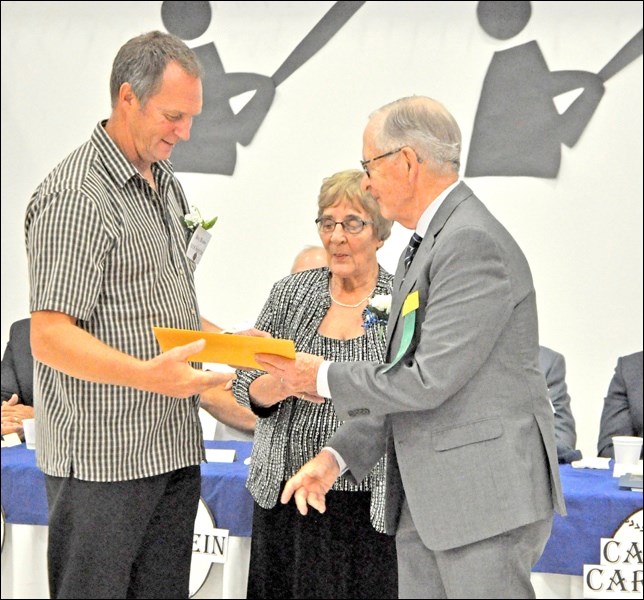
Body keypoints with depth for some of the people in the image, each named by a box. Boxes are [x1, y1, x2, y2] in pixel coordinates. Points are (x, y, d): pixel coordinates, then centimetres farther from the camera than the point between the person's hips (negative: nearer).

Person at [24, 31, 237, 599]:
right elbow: (50, 338, -20)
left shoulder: (168, 186, 15)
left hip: (175, 448, 8)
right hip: (102, 460, -8)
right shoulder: (75, 197, -14)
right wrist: (149, 375, -32)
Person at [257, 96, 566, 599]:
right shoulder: (425, 246, 17)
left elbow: (430, 380, -21)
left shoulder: (473, 243, -16)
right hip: (424, 501, 10)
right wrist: (337, 456, 8)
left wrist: (324, 378, -8)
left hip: (486, 497, -10)